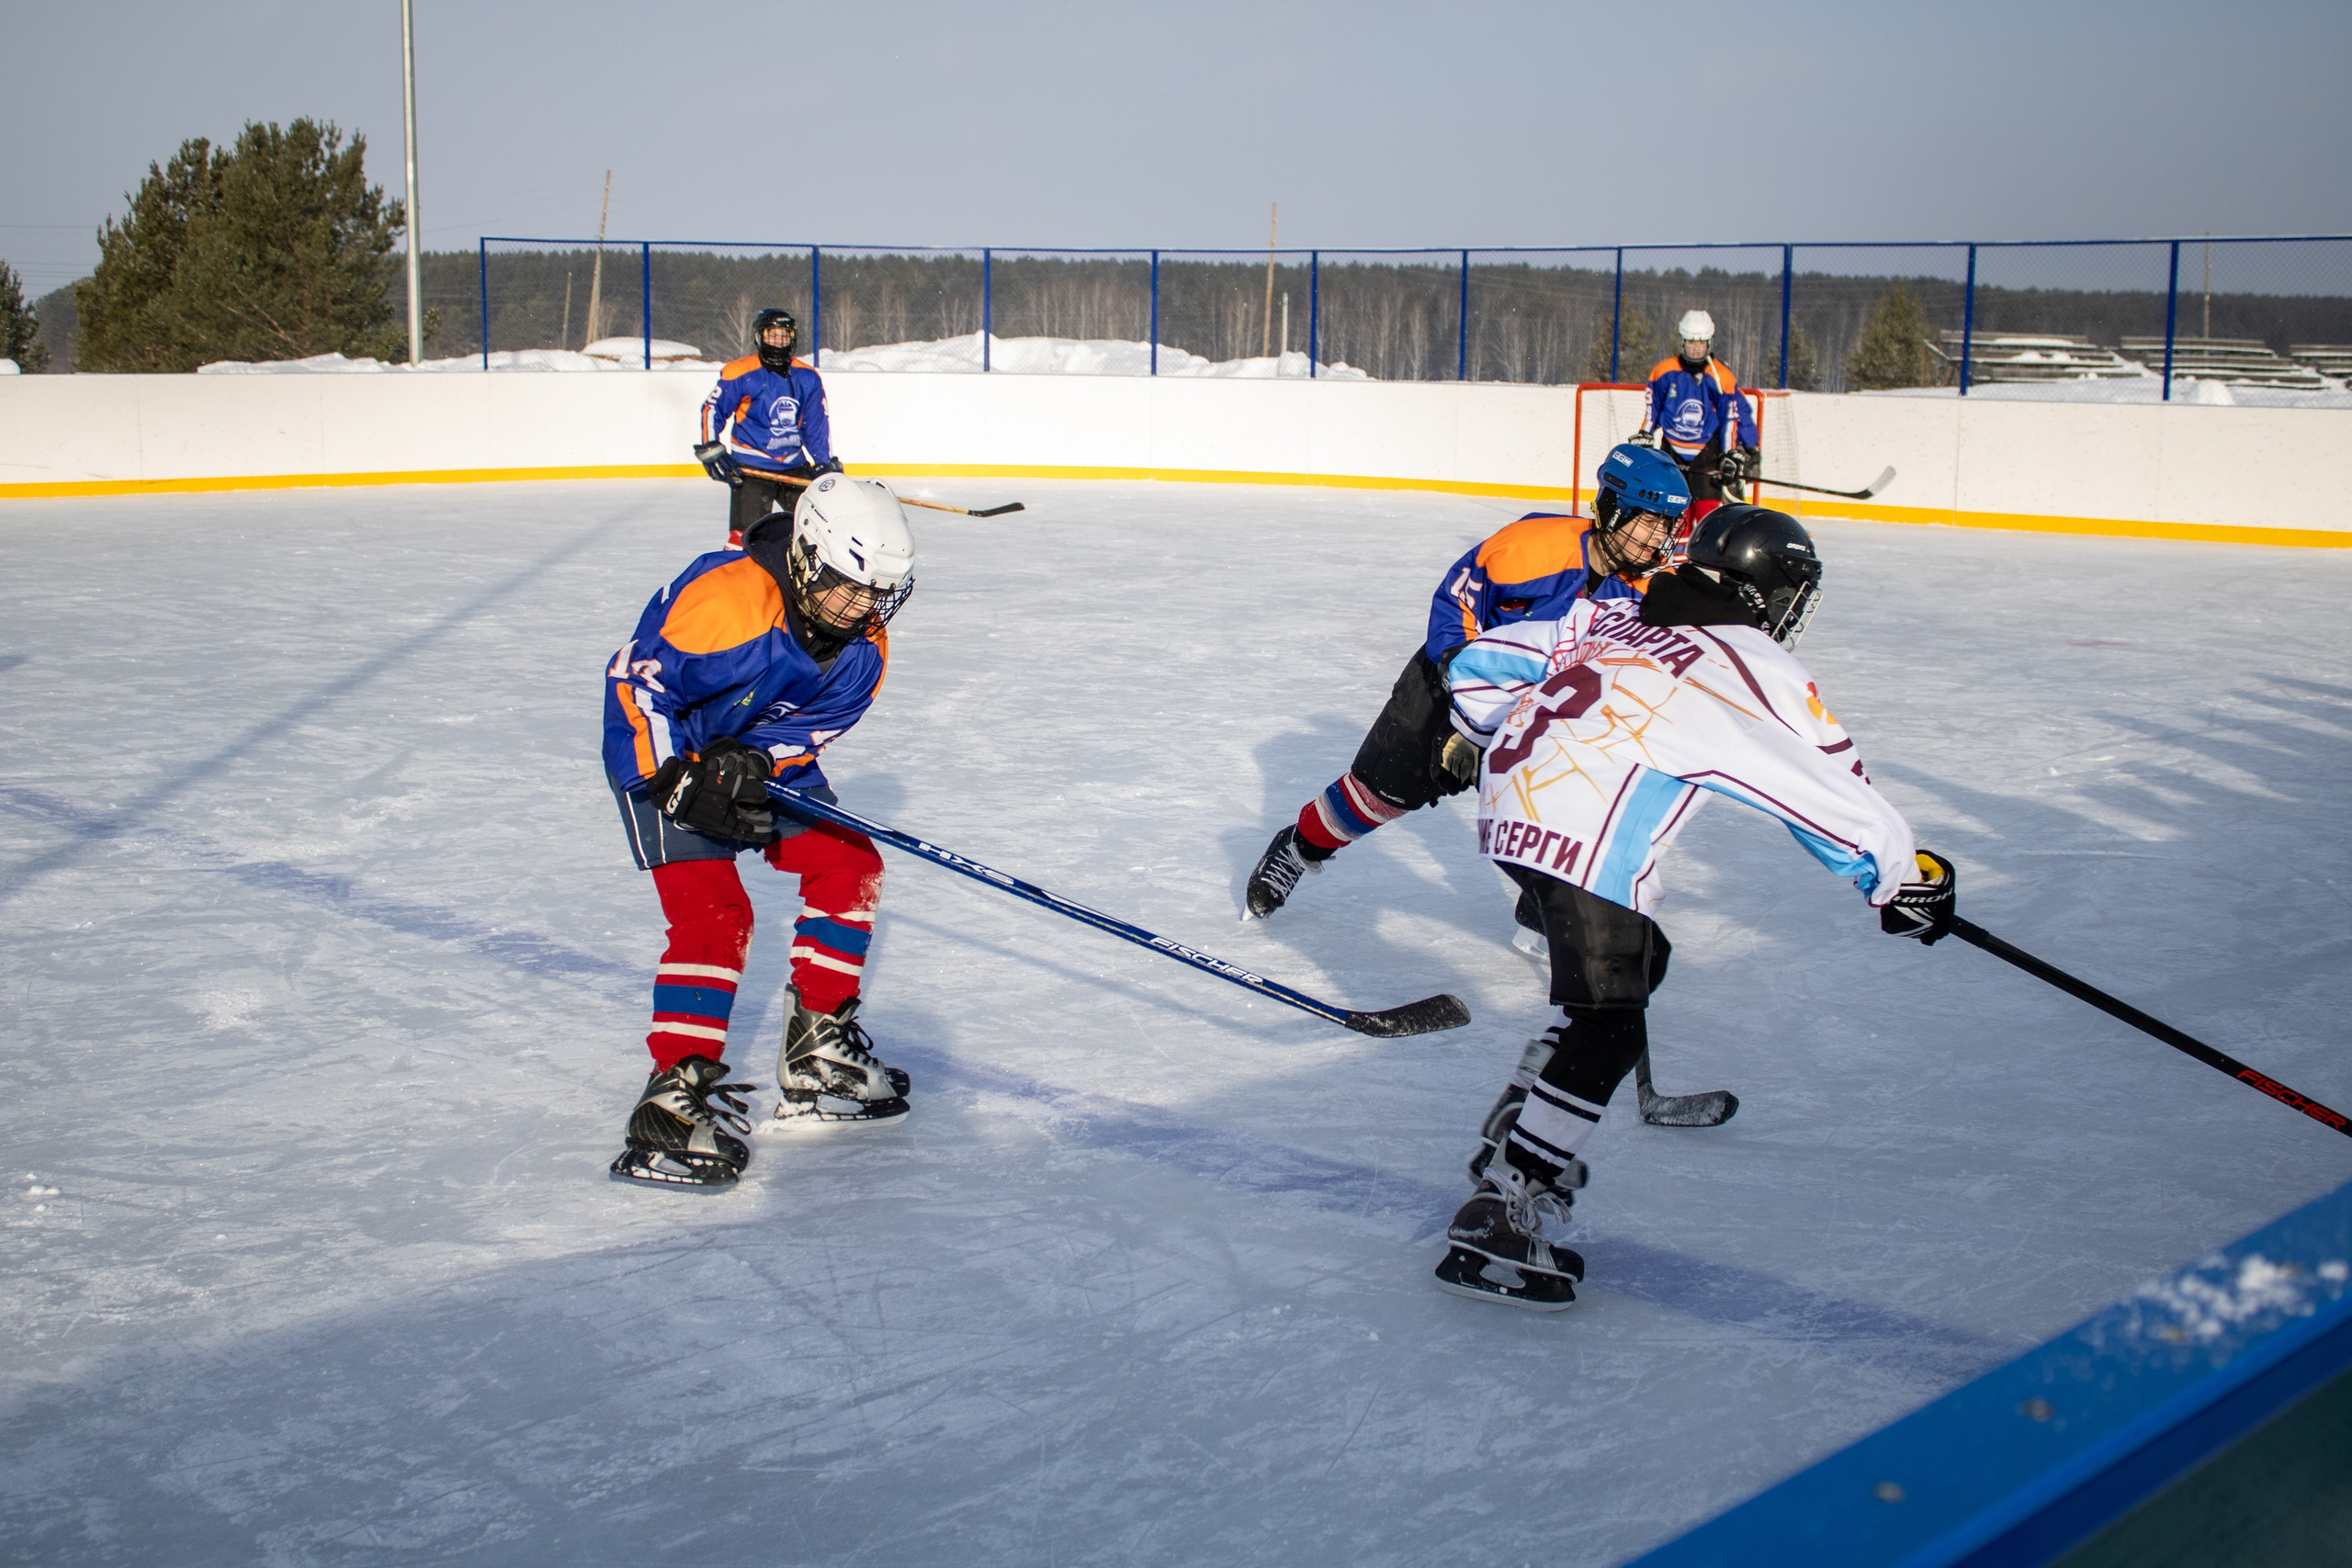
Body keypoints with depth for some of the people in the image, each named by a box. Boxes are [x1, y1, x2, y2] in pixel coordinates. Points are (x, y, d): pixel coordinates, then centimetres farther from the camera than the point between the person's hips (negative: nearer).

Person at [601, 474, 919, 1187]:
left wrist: (756, 763, -26)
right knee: (714, 913, -20)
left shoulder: (863, 643, -9)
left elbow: (817, 723, -6)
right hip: (662, 756, -8)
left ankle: (817, 1054, 14)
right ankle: (675, 1095, -17)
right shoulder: (725, 599, -33)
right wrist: (684, 782, -31)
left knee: (848, 865, 3)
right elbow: (635, 682, -28)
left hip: (767, 761, 8)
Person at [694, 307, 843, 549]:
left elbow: (817, 423, 10)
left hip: (794, 466, 5)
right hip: (751, 467, -5)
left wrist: (823, 462, 4)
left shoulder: (808, 377, 5)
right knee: (747, 532, -12)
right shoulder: (740, 373, -8)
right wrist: (711, 449, -12)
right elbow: (712, 409, -3)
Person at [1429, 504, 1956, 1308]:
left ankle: (1519, 1132, 28)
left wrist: (1513, 744, 38)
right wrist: (1905, 882, 17)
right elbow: (1839, 797, 6)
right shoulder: (1756, 673, 3)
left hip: (1512, 809, 9)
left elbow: (1478, 665, 23)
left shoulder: (1612, 618, 21)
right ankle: (1495, 1220, -18)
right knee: (1604, 1029, -10)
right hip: (1585, 842, -9)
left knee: (1638, 957, 25)